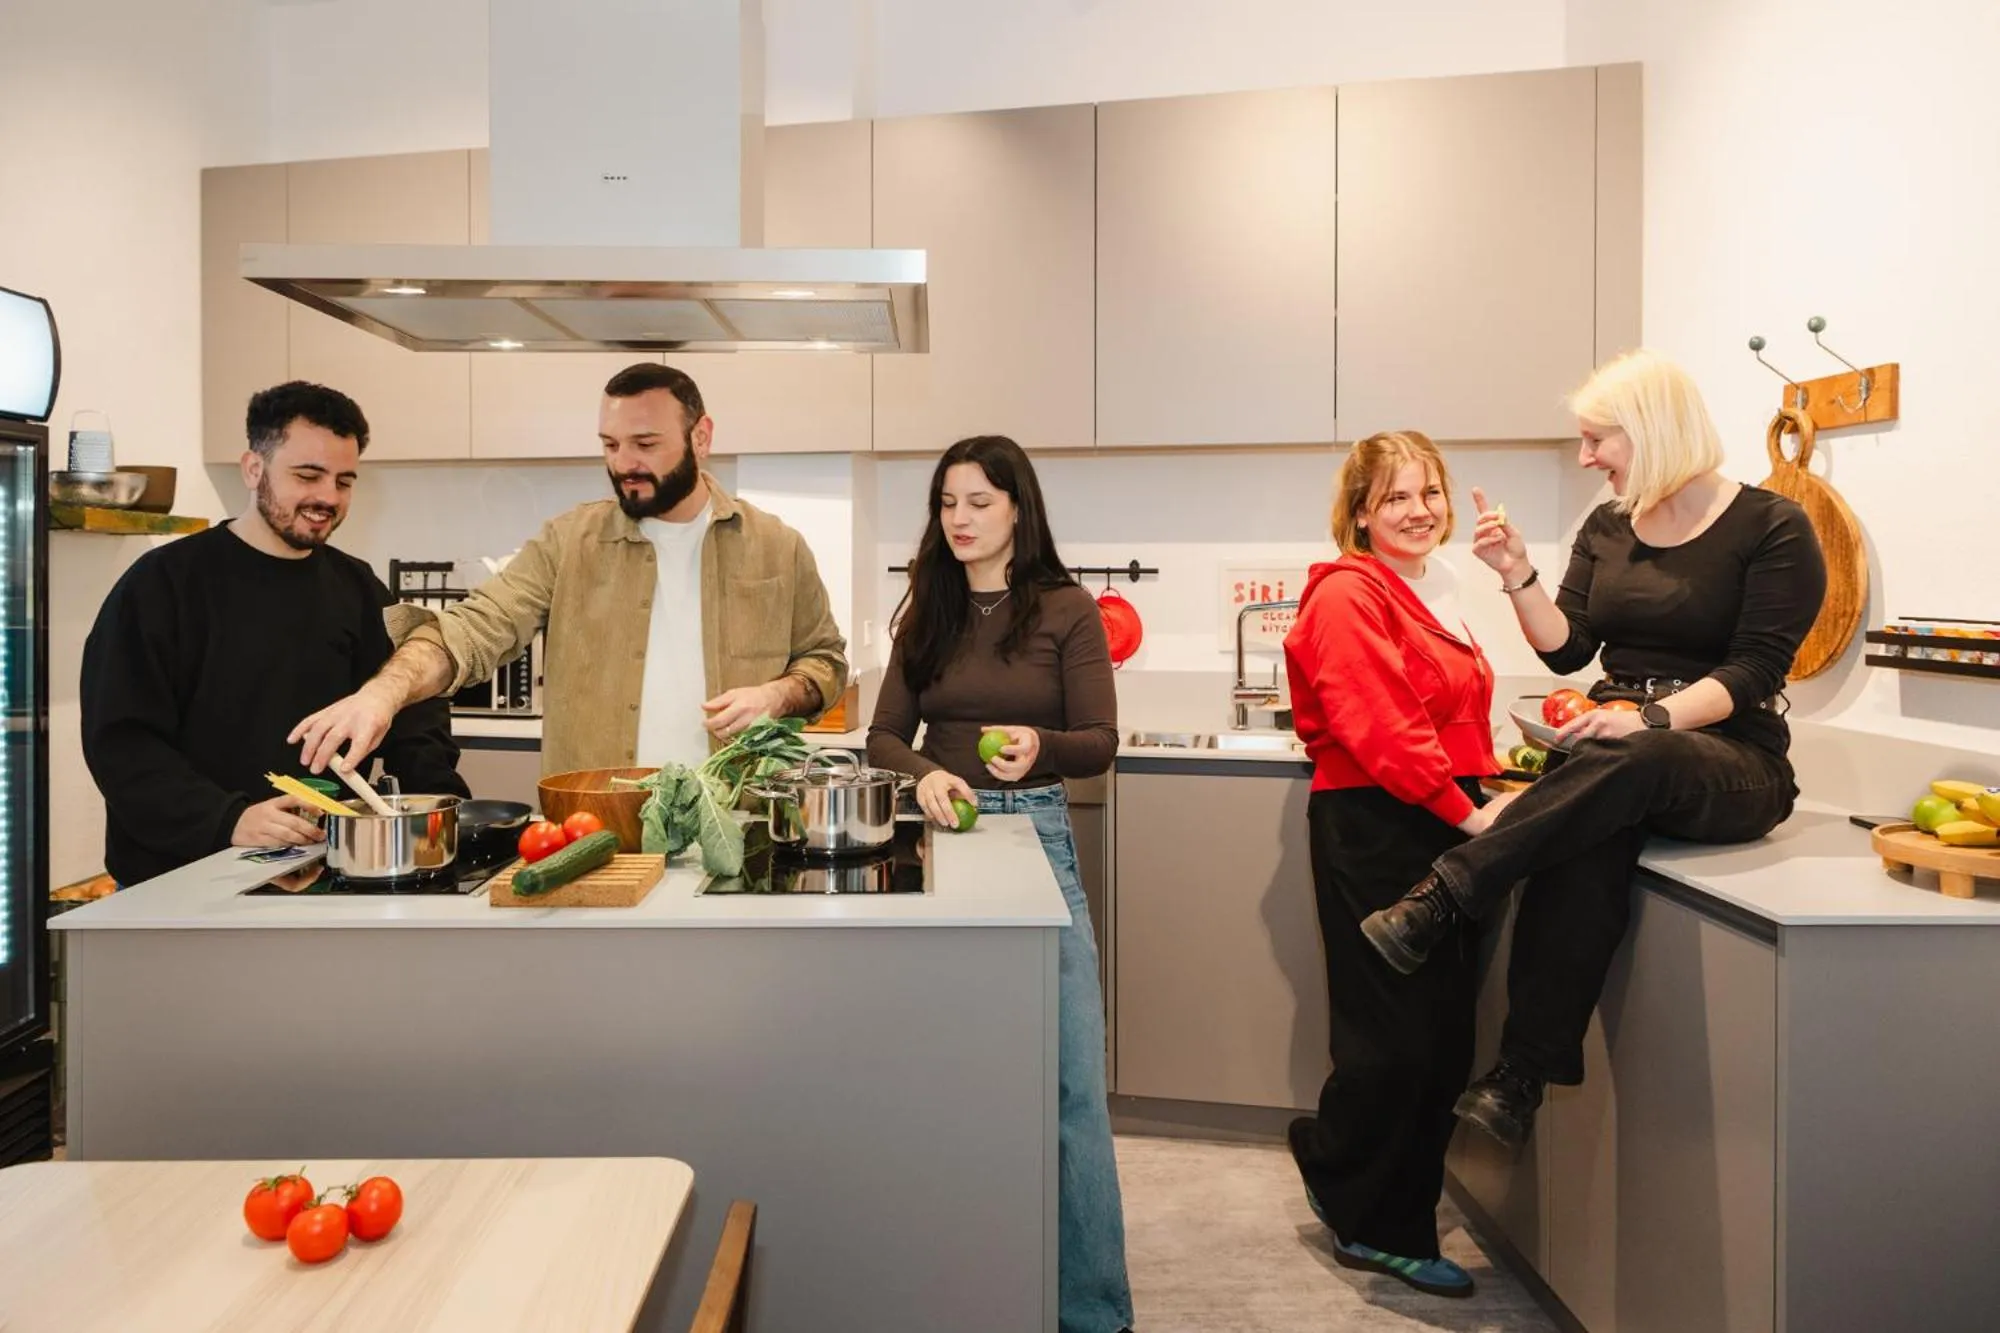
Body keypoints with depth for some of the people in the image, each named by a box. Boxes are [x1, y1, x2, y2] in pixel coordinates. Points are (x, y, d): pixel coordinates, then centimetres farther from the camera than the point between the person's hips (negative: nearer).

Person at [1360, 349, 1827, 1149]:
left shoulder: (1772, 529, -4)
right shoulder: (1608, 528, 13)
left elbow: (1754, 670, -13)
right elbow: (1566, 650, 8)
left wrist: (1651, 718, -29)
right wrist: (1518, 575, -7)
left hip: (1731, 761, -3)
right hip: (1619, 755, 3)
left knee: (1629, 767, -41)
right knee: (1585, 842, -34)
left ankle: (1443, 900, -38)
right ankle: (1523, 1074, -35)